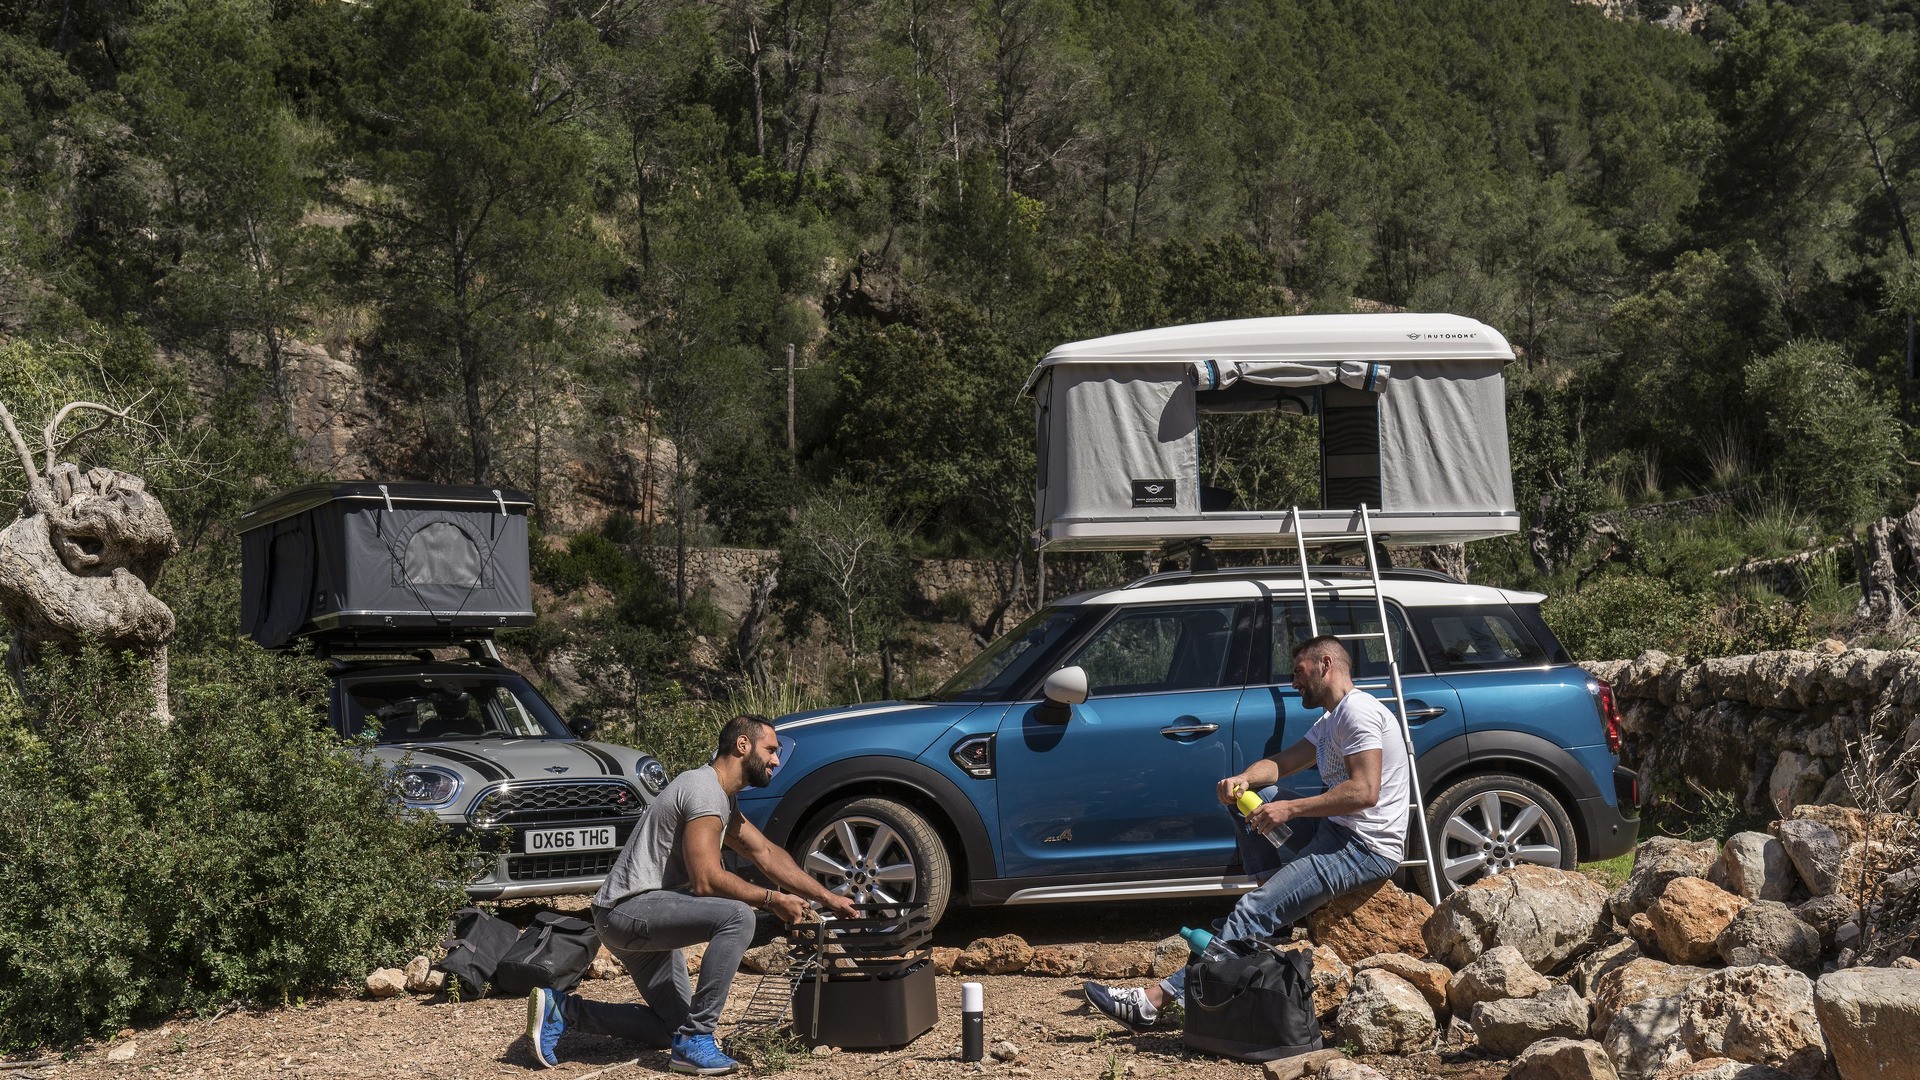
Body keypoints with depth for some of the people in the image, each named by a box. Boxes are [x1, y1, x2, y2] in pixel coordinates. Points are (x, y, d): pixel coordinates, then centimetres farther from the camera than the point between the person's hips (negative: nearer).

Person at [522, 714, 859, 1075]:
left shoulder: (723, 798, 15)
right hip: (628, 908, -11)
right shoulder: (704, 791, -19)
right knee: (736, 917, -29)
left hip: (644, 916, 11)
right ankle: (695, 1041, -21)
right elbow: (706, 881, -25)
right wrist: (773, 899, -15)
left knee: (671, 1028, 13)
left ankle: (560, 1010, 15)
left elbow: (766, 853, 17)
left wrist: (828, 897, 11)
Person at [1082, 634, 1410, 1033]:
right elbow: (1279, 764, 17)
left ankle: (1156, 999, -26)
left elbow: (1365, 791, -23)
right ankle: (1275, 909, 2)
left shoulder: (1358, 711, -12)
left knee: (1255, 912, -19)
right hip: (1335, 832, 10)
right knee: (1251, 794, 11)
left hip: (1367, 849, -10)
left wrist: (1290, 809, -19)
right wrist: (1243, 779, -5)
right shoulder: (1330, 723, 22)